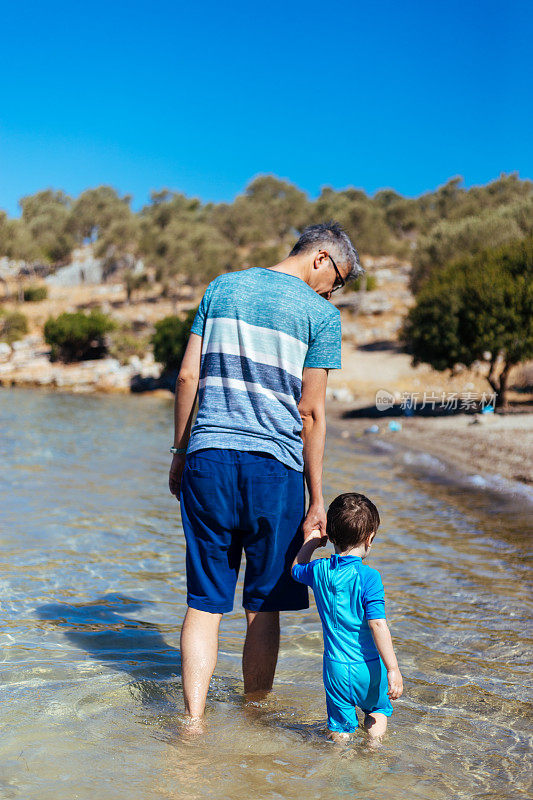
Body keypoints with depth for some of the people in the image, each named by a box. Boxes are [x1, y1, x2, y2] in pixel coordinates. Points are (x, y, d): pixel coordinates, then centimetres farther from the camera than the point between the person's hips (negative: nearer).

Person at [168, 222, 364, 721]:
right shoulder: (321, 314, -3)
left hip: (208, 460, 3)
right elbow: (310, 413, -5)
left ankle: (193, 719, 7)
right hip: (274, 470, -3)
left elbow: (187, 377, 8)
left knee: (204, 602, 9)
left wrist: (180, 452, 16)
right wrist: (316, 501, 0)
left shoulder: (222, 287, 10)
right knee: (263, 606, 11)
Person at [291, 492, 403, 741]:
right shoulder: (368, 577, -17)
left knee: (339, 726, 14)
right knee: (377, 710, 25)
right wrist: (393, 670, -17)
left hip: (335, 667, 2)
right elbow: (377, 625, -21)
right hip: (368, 668, -2)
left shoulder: (319, 571, -3)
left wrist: (310, 543, 32)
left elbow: (296, 568, 21)